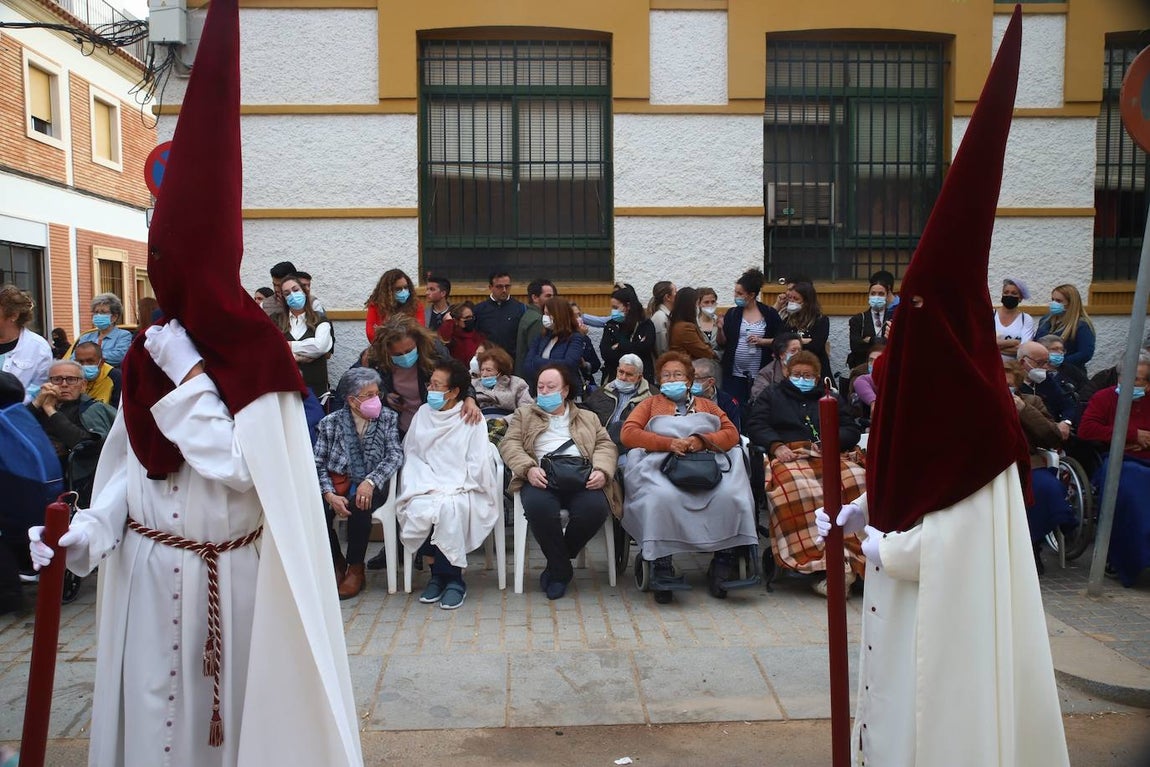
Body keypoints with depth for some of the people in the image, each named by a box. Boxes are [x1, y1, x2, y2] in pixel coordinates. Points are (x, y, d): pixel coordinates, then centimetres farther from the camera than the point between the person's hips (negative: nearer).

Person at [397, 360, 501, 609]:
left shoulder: (471, 419, 0)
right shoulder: (423, 414, 11)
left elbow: (476, 465, -6)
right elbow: (411, 454, 11)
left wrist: (447, 489, -13)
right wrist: (426, 485, -5)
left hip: (460, 491, -3)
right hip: (426, 488, 3)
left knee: (448, 508, -35)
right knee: (418, 510, -29)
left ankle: (451, 578, -16)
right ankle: (440, 574, -9)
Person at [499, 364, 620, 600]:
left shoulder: (588, 418, 30)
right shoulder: (524, 414, 27)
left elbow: (606, 445, 15)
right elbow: (509, 444, 11)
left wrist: (601, 470, -8)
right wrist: (528, 469, -11)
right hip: (542, 478, -1)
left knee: (595, 508, -33)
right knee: (538, 506, -37)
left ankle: (556, 565, -6)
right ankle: (561, 569, -12)